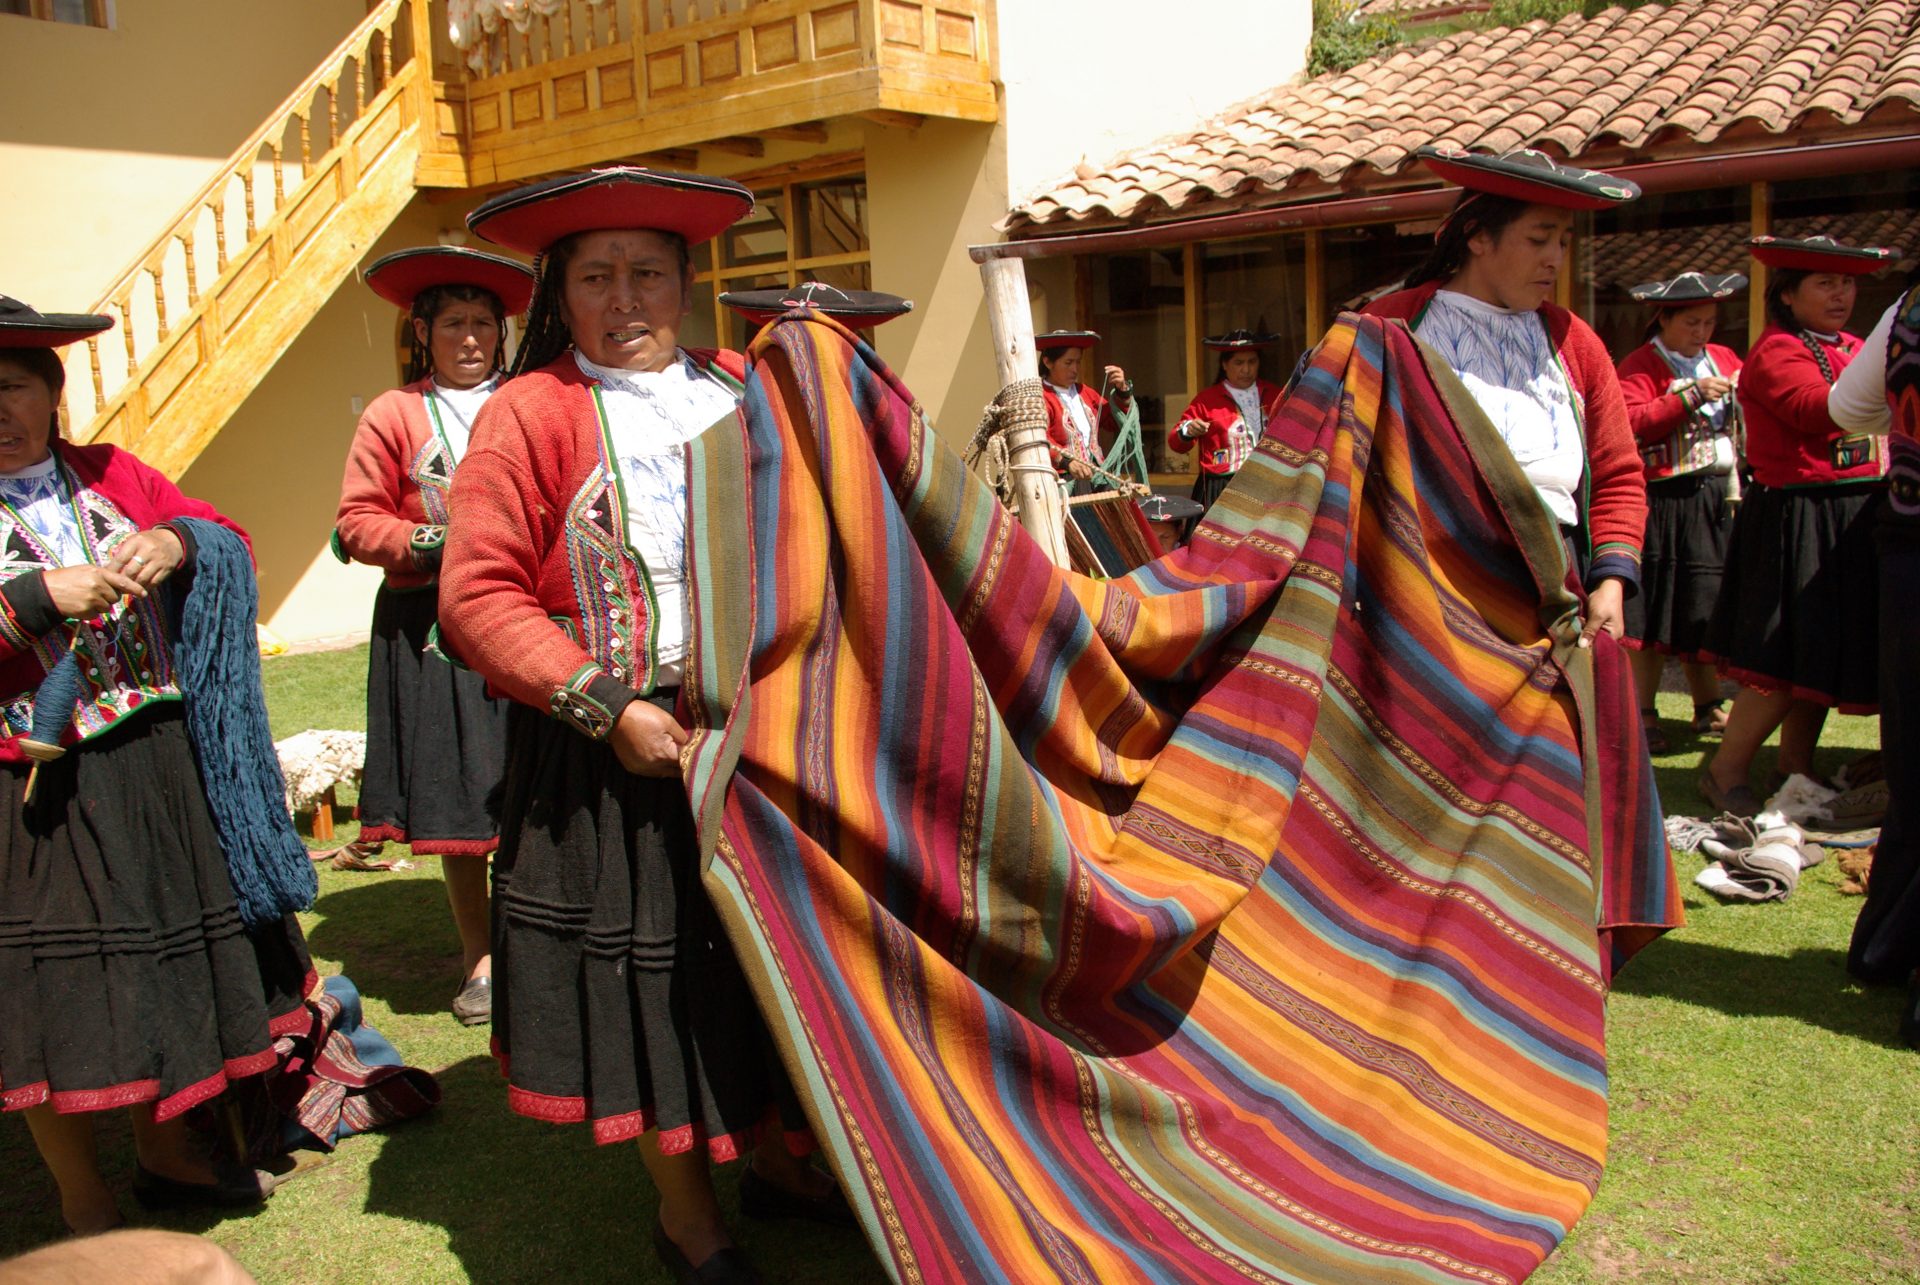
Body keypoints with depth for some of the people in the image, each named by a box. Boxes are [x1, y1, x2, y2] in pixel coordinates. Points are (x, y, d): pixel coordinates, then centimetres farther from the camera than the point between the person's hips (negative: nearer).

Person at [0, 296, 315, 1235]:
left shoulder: (115, 477, 8)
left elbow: (227, 540, 7)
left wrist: (177, 542, -13)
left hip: (159, 763, 4)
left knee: (162, 952, 15)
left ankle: (164, 1152, 36)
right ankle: (83, 1201, 24)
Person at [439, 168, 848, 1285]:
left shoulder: (737, 390, 7)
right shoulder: (532, 414, -8)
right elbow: (479, 597, -12)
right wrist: (608, 708, -18)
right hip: (620, 750, -4)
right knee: (650, 967, 7)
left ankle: (772, 1155, 38)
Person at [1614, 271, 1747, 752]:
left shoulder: (1725, 360, 16)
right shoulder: (1640, 365, -4)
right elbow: (1633, 423, -19)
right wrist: (1692, 396, -21)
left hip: (1718, 499, 6)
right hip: (1664, 502, -6)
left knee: (1708, 608, 12)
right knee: (1654, 606, -1)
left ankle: (1708, 708, 24)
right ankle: (1643, 714, 7)